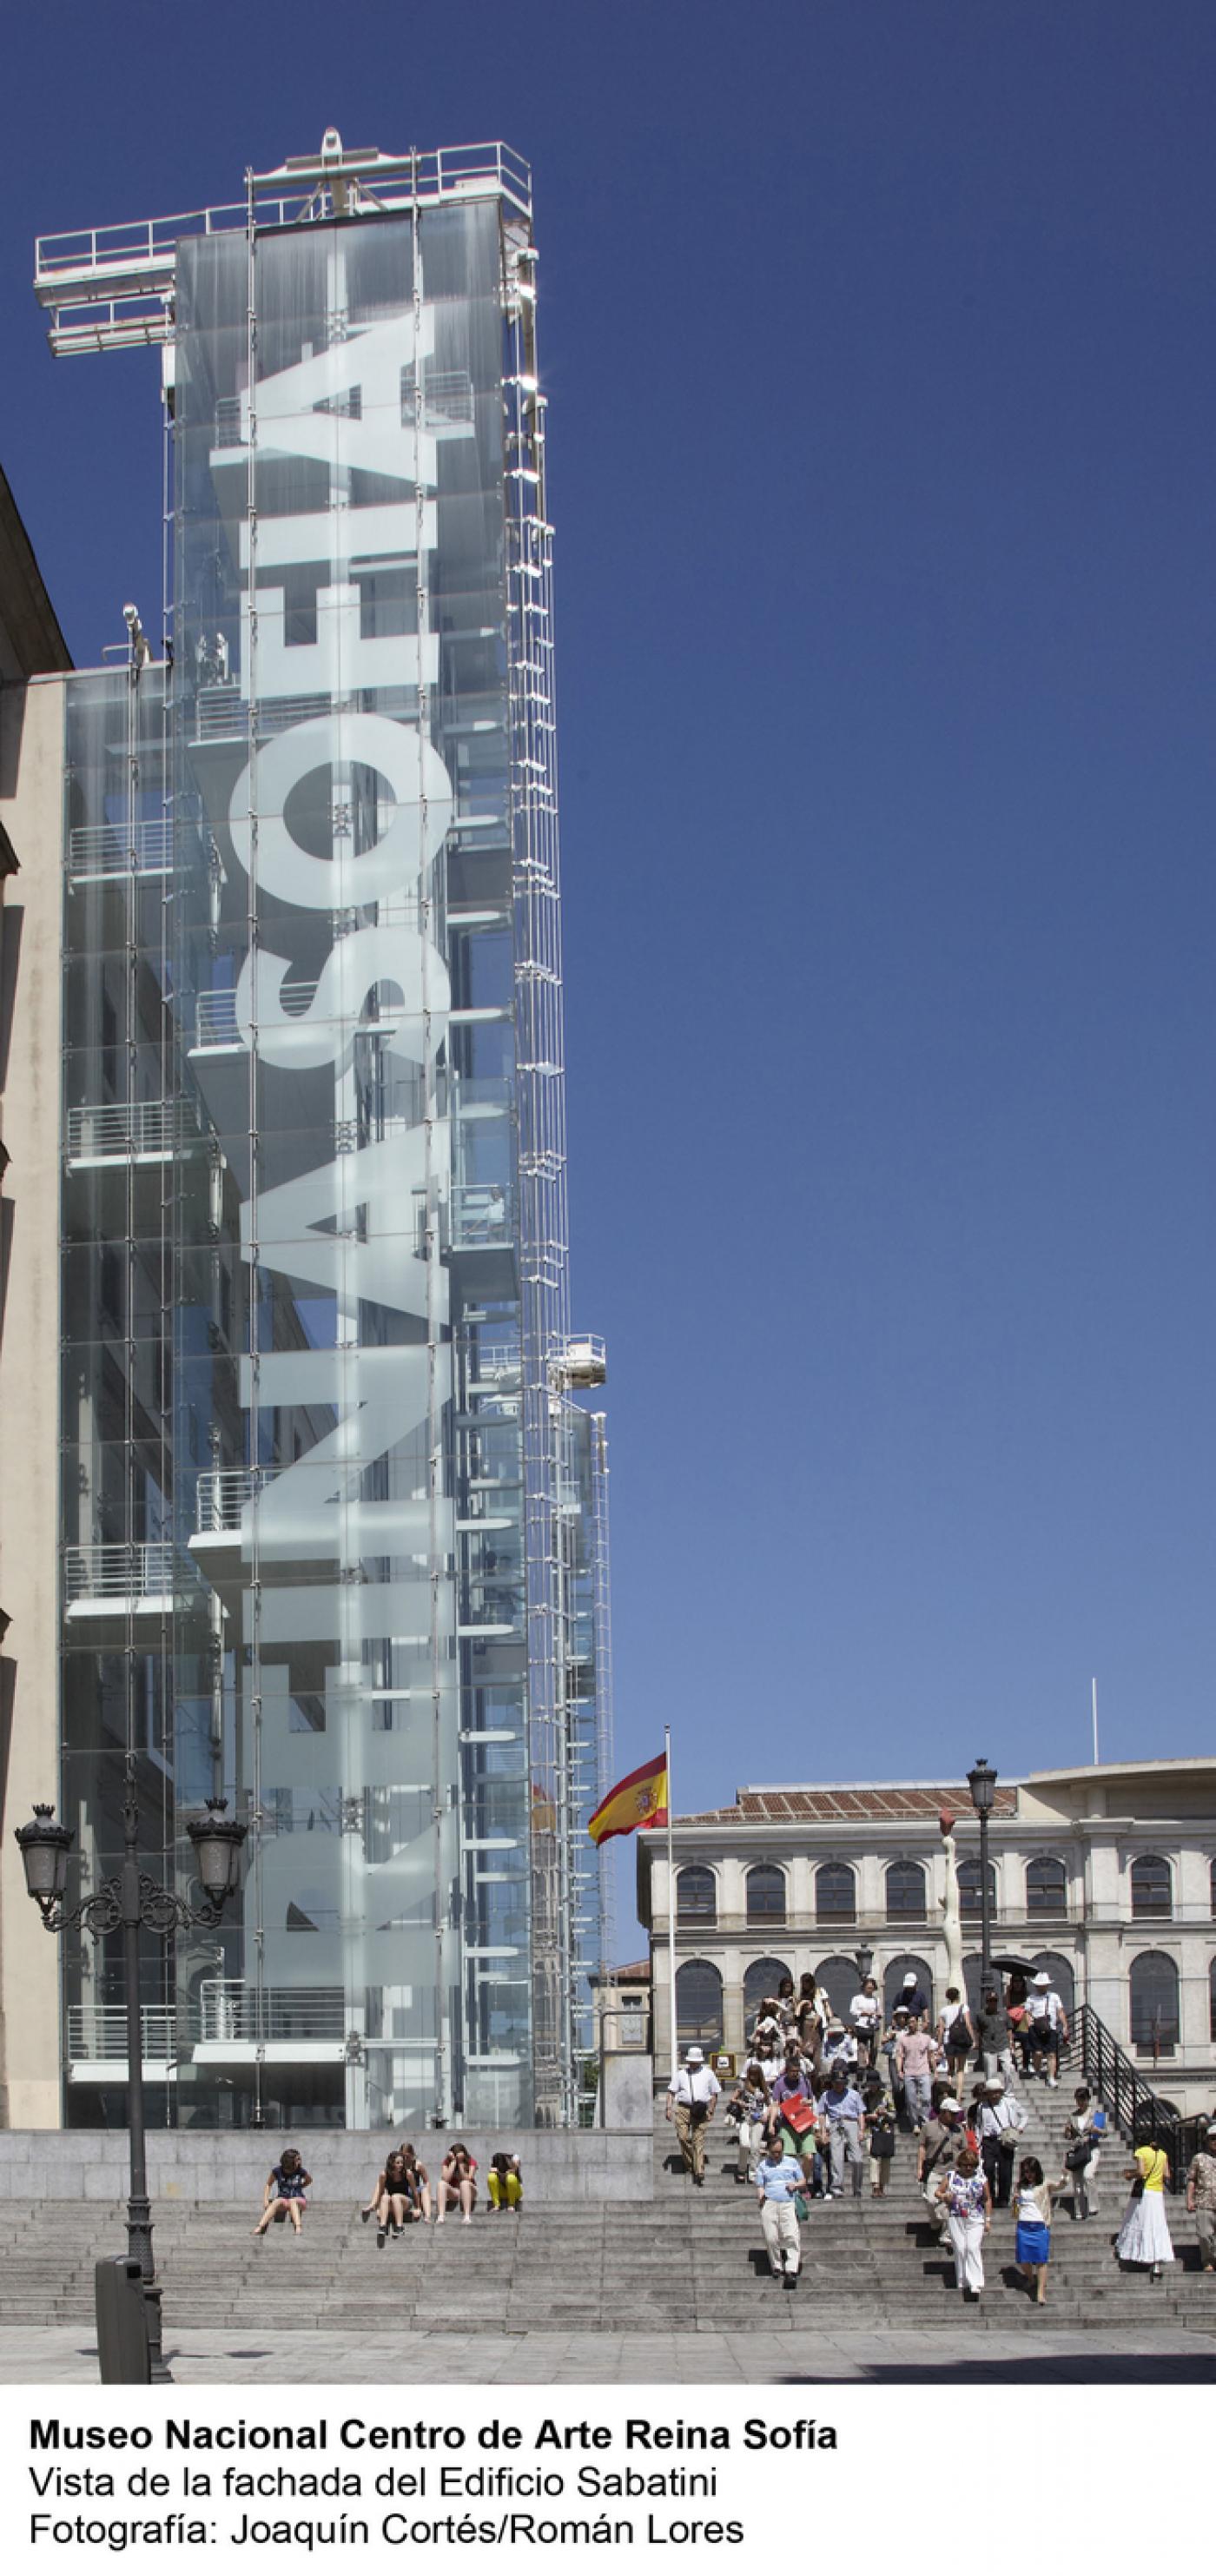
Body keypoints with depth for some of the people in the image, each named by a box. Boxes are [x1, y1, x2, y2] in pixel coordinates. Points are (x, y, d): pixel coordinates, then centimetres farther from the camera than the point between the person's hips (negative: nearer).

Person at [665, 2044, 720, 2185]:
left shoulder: (708, 2073, 10)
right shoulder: (681, 2073, 11)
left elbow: (715, 2094, 15)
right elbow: (672, 2091, 10)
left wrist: (711, 2111, 7)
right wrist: (669, 2108, -2)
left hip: (701, 2110, -1)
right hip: (683, 2109, 1)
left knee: (698, 2140, -7)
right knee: (683, 2137, -6)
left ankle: (699, 2172, -10)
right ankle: (689, 2165, 16)